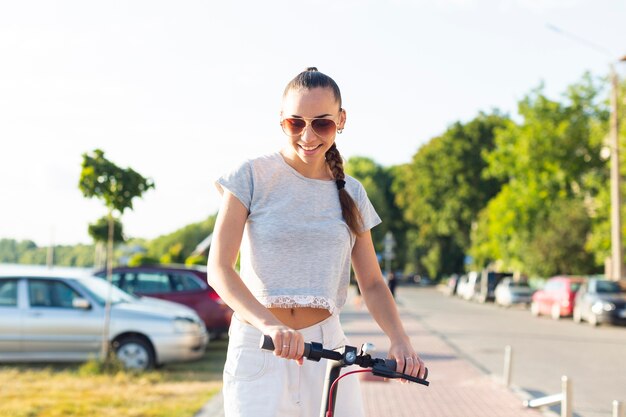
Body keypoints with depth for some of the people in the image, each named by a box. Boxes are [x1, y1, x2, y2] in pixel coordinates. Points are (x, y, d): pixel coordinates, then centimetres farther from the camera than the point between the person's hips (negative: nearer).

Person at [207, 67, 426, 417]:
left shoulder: (350, 193, 9)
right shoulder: (253, 177, -3)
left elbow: (372, 284, 9)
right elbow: (219, 270, -12)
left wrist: (400, 340, -10)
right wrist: (271, 326, -28)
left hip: (329, 350, 3)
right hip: (259, 349, -3)